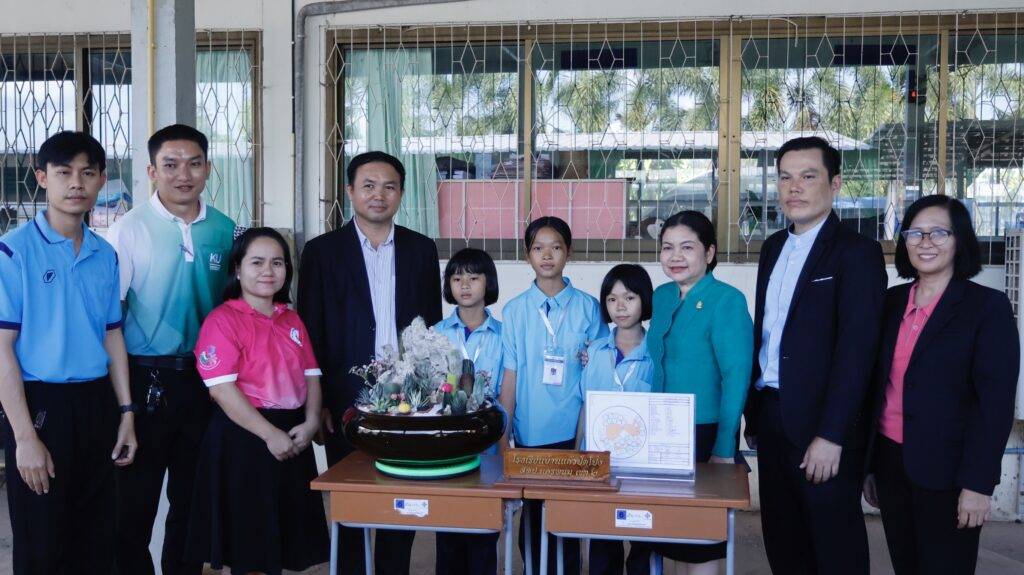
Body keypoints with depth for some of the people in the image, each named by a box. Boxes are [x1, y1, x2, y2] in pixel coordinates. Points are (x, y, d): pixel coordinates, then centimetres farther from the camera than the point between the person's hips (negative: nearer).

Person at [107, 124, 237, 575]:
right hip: (146, 380, -4)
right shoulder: (129, 229, -8)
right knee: (134, 502, 7)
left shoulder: (225, 230, 4)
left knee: (193, 497, 17)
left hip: (204, 380, 4)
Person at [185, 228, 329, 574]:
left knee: (283, 540, 15)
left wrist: (311, 422, -7)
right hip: (244, 439, -6)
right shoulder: (223, 320, -9)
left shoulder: (292, 321, 13)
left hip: (293, 438, 6)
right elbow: (221, 388, -16)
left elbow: (311, 375, 10)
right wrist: (270, 434, -19)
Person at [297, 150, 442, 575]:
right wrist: (318, 402, -5)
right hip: (347, 399, -2)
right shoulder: (322, 250, 0)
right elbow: (311, 333, -1)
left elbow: (433, 326, 10)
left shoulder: (422, 249, 7)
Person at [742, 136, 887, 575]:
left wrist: (831, 436, -21)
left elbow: (856, 349, -16)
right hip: (772, 418, 7)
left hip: (821, 427, -7)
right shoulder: (774, 247, 13)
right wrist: (753, 413, 11)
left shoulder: (857, 253, -10)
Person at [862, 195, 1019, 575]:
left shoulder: (988, 307, -6)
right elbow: (877, 386, 9)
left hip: (945, 471, -4)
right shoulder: (891, 302, 7)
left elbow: (996, 403, -10)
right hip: (890, 461, 4)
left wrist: (978, 483, -15)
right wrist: (868, 462, 9)